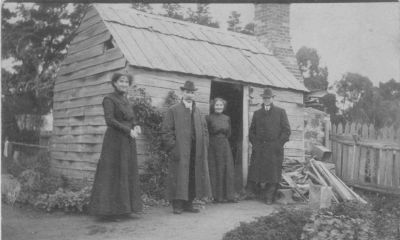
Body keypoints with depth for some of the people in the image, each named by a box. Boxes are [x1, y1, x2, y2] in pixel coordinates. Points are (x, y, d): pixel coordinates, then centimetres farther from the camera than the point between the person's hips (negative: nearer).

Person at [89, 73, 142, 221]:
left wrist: (136, 127, -5)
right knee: (111, 174, -7)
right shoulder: (109, 99, -5)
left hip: (127, 142, 8)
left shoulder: (127, 102, 18)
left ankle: (123, 209, 12)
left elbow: (132, 120, 18)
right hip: (115, 140, -8)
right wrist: (128, 131, -17)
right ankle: (107, 211, -2)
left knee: (126, 174, 7)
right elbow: (109, 120, -16)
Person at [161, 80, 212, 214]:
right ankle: (177, 205, 5)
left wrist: (204, 145, 8)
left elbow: (204, 128, 19)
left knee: (193, 177, 7)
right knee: (179, 177, -3)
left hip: (196, 152, 6)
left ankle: (188, 204, 17)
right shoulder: (173, 110, 0)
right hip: (180, 151, -5)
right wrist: (172, 147, -14)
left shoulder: (197, 111, 17)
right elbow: (166, 130, -6)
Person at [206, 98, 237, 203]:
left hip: (225, 145, 4)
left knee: (228, 170, -1)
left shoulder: (227, 118, 12)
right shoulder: (209, 118, 0)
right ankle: (217, 196, 4)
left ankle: (229, 196, 4)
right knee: (215, 171, -3)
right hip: (213, 146, -4)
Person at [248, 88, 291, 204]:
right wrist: (255, 144, 3)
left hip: (274, 148, -2)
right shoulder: (257, 113, 16)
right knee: (258, 172, -4)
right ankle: (265, 193, 14)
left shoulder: (280, 112, 9)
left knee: (273, 173, -3)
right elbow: (251, 130, 17)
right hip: (259, 148, 2)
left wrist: (279, 144, -5)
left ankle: (270, 197, 8)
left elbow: (286, 130, 4)